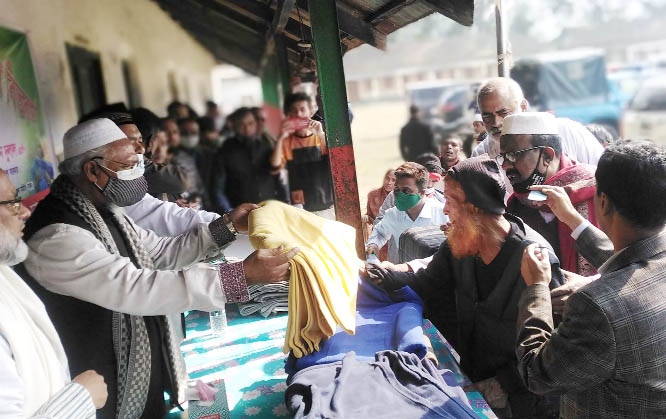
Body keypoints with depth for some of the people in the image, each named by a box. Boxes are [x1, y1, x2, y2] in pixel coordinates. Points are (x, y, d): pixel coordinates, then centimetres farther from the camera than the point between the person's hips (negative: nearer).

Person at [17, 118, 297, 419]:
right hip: (109, 393, -8)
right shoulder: (57, 236, -27)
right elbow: (136, 289, -35)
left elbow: (163, 252, 12)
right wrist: (242, 276, -38)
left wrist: (227, 226, -1)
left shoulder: (103, 210, 5)